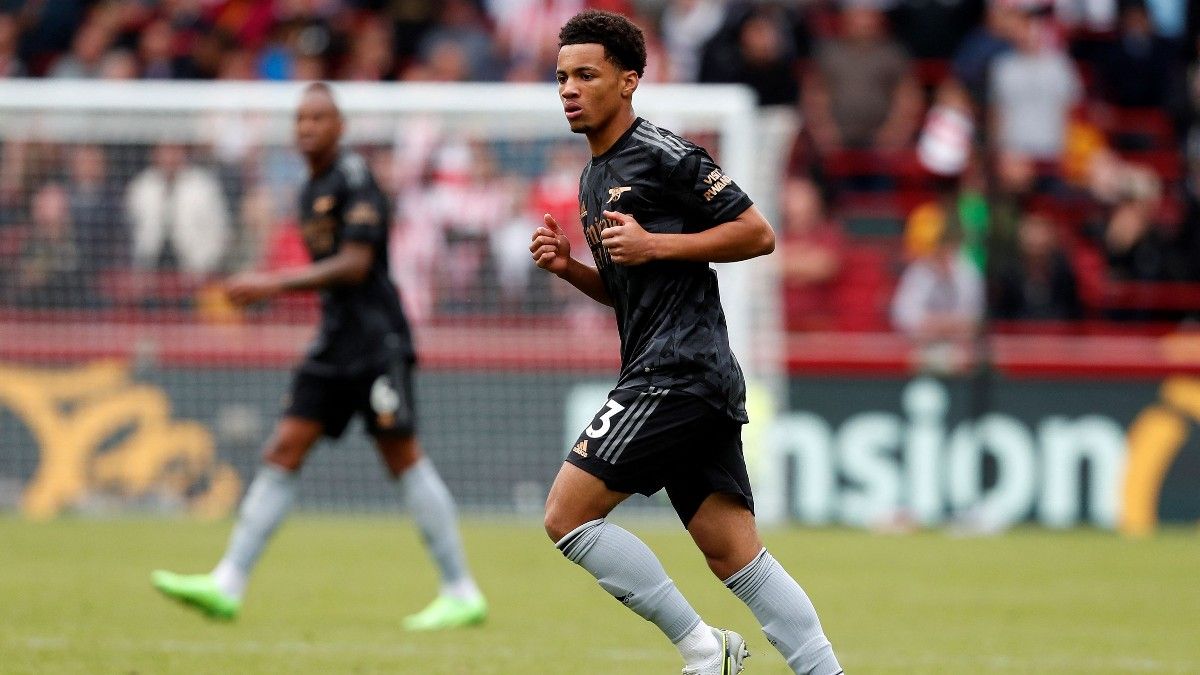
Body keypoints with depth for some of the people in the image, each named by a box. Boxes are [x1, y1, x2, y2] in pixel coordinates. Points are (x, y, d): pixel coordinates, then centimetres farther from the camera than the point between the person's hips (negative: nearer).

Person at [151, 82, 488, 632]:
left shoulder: (355, 180, -10)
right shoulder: (311, 190, 17)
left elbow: (355, 265, -18)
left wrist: (275, 284, -19)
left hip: (377, 339, -9)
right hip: (335, 341, 9)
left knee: (402, 456, -9)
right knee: (284, 451, 1)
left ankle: (462, 594, -3)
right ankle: (227, 585, -3)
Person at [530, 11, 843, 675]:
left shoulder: (663, 154, -8)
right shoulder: (594, 177, 22)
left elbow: (758, 233, -10)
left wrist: (654, 245, -15)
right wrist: (567, 266, 11)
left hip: (677, 369, -10)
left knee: (566, 515, -11)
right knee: (737, 558, 5)